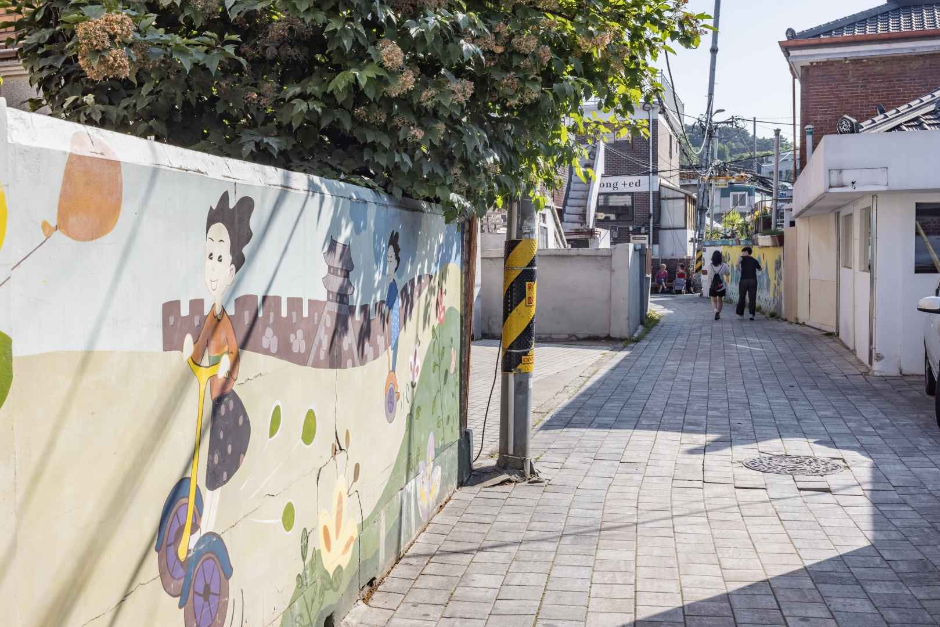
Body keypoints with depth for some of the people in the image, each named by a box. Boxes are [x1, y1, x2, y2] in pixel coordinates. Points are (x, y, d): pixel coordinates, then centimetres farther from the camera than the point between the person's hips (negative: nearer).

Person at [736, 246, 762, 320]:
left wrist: (738, 267, -11)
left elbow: (739, 260, -22)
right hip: (753, 280, 2)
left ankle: (741, 313, 21)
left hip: (744, 280, -2)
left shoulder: (743, 258, 3)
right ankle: (752, 314, -12)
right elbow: (759, 269, 31)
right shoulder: (755, 260, 15)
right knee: (752, 298, 1)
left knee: (741, 297, 12)